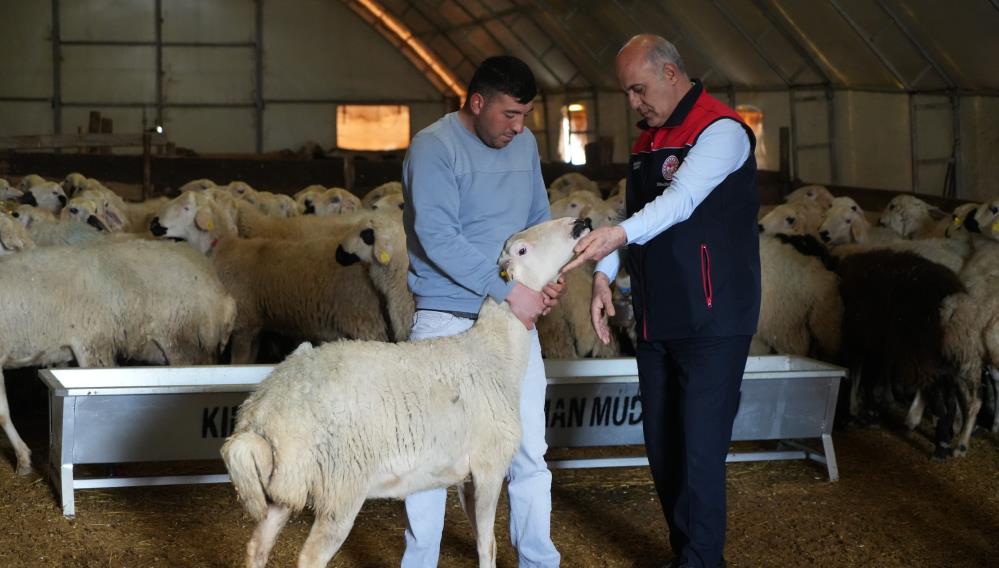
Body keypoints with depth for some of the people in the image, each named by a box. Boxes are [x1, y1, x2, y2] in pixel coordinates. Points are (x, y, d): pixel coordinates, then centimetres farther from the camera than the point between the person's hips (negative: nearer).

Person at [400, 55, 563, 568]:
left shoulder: (524, 143, 8)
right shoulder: (434, 148, -13)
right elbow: (436, 236, -21)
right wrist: (508, 288, -22)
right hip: (446, 320, -5)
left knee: (529, 449, 8)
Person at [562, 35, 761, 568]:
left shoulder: (720, 130, -12)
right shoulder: (648, 139, 14)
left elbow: (682, 199, -28)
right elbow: (631, 212, 17)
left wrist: (620, 233, -42)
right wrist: (603, 274, 2)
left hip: (712, 323, -8)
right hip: (656, 321, 8)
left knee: (699, 450, -9)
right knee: (662, 448, 12)